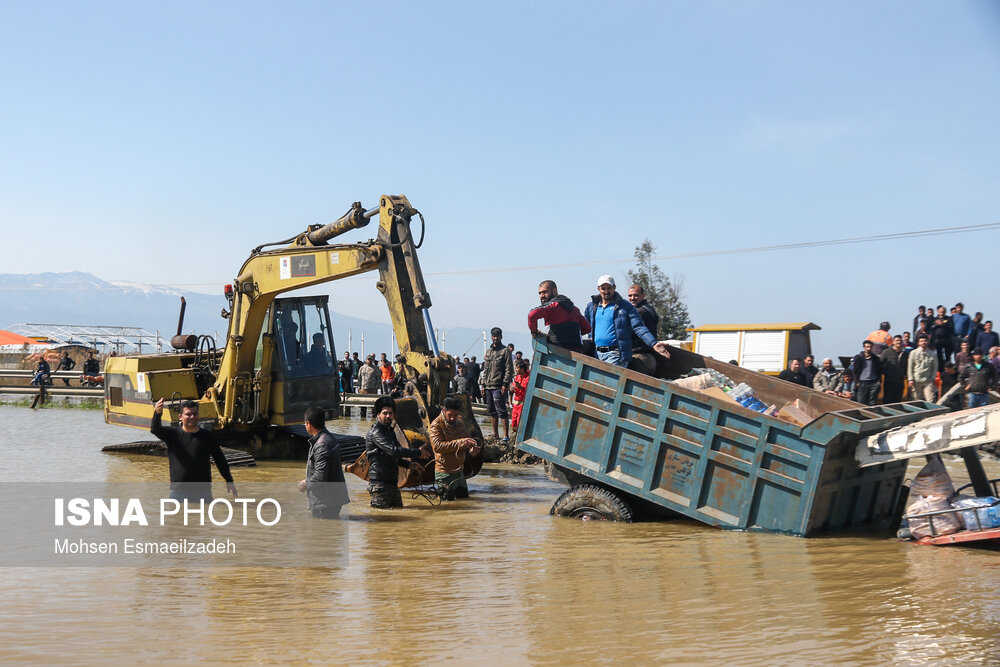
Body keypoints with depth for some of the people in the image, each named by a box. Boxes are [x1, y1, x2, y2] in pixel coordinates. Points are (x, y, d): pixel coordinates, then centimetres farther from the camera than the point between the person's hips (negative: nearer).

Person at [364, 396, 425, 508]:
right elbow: (393, 450, -25)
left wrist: (408, 464, 14)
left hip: (392, 482, 9)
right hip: (380, 484, -9)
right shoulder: (376, 432, -13)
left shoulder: (390, 431, 19)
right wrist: (418, 452, -19)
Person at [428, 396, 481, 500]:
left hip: (460, 471, 7)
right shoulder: (436, 425, -16)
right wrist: (460, 443, -37)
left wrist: (472, 449, -10)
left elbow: (467, 438, 14)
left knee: (464, 498, 17)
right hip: (445, 473, -7)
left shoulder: (460, 420, 4)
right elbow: (437, 446, -29)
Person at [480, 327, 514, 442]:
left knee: (501, 411, -9)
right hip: (488, 386, 7)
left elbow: (509, 369, -7)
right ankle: (495, 434, 20)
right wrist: (483, 385, 14)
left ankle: (506, 435, -8)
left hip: (498, 387, -7)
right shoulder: (488, 352, 18)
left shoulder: (505, 351, -1)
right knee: (491, 411, 11)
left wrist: (505, 384, -15)